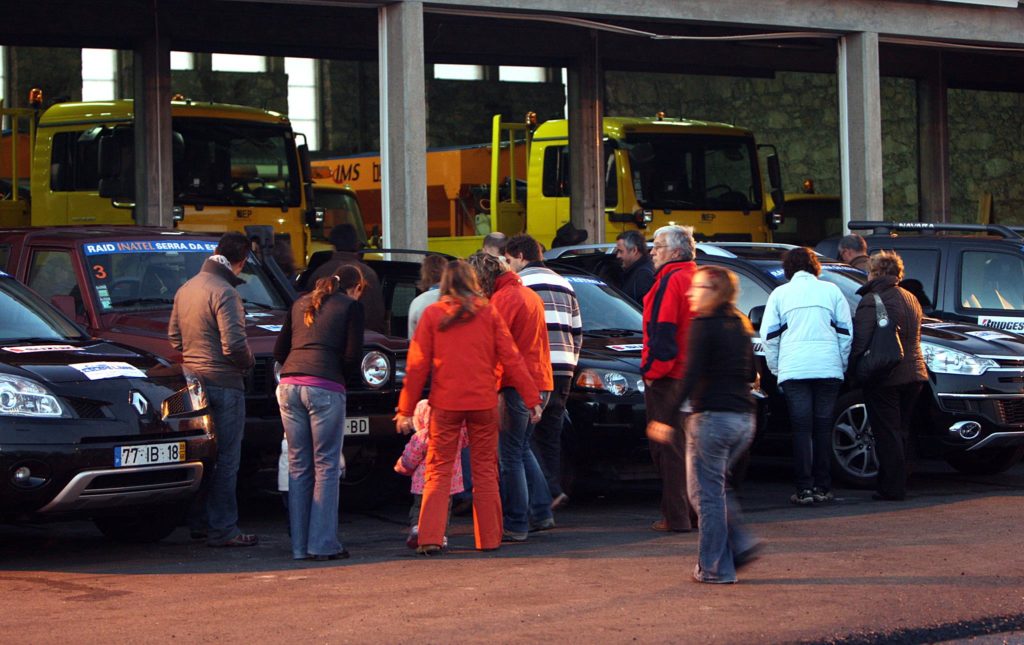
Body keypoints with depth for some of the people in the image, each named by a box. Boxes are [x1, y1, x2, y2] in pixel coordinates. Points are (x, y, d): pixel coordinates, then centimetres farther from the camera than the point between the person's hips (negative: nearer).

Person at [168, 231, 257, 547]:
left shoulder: (186, 289, 11)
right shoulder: (224, 293, -16)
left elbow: (174, 337, 17)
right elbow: (234, 344, -21)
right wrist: (248, 362, -3)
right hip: (223, 383, -9)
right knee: (226, 459, -4)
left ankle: (200, 522, 21)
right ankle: (223, 529, -2)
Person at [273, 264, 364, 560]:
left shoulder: (301, 303, 22)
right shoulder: (351, 306, 6)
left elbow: (279, 350, 21)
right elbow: (353, 355, -2)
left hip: (290, 386, 5)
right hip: (325, 388, -5)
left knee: (298, 466, 9)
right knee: (326, 467, -1)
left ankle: (299, 545, 9)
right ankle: (323, 543, -4)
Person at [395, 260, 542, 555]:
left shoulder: (432, 314, 1)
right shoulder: (488, 313, 2)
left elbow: (417, 365, -1)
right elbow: (511, 359, 0)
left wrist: (406, 409, 3)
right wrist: (532, 399, 3)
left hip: (445, 404, 0)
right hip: (483, 403, 1)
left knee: (438, 470, 4)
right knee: (485, 470, 9)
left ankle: (430, 537, -6)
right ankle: (489, 538, 10)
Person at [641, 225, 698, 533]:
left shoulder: (670, 281, -14)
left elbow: (663, 332, -19)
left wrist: (652, 371, -12)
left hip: (669, 379, -9)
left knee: (668, 447, -5)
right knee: (690, 444, 15)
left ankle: (676, 516, -5)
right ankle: (698, 511, 19)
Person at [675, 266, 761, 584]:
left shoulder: (704, 325, -11)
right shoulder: (740, 325, 11)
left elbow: (692, 375, -18)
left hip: (713, 416, -8)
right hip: (744, 419, 8)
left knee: (706, 492, 1)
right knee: (716, 487, 21)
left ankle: (714, 567, 2)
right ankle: (741, 543, 9)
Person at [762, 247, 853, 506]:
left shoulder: (780, 293, 9)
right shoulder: (831, 291, 11)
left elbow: (769, 335, 8)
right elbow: (845, 332, 11)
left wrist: (776, 369, 16)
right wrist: (842, 365, 19)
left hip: (794, 370, -1)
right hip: (828, 368, 1)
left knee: (801, 428, -1)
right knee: (823, 427, 8)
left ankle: (804, 488, -7)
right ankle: (822, 487, 7)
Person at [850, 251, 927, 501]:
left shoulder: (871, 301, -13)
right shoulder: (911, 299, 13)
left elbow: (859, 342, -18)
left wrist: (849, 368, -8)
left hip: (884, 378, -7)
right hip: (913, 374, 7)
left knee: (886, 433, -3)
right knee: (899, 432, 15)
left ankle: (892, 487, -3)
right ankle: (898, 484, 18)